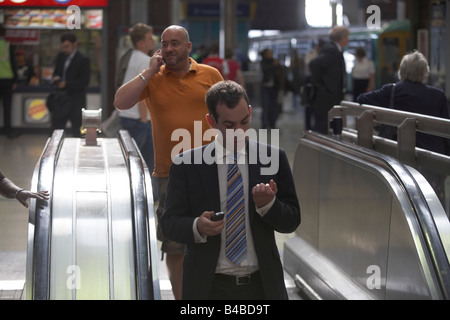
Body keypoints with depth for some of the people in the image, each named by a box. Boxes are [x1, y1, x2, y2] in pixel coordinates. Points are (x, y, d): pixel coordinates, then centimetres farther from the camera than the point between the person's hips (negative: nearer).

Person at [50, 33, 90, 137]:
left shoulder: (83, 60, -10)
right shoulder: (61, 56, 10)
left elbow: (84, 82, -15)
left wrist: (66, 84, -21)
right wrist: (55, 78, -4)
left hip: (76, 102, -6)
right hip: (61, 99, 6)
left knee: (78, 132, 3)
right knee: (56, 128, 7)